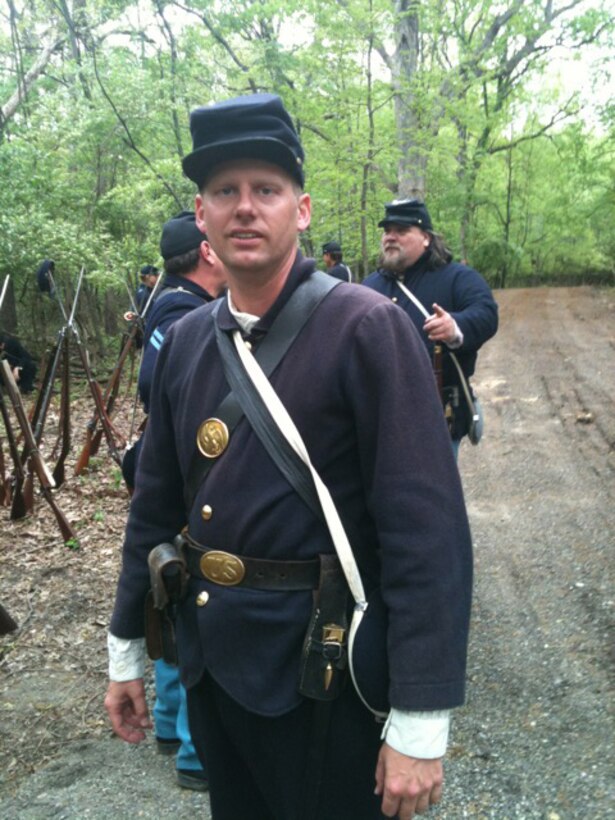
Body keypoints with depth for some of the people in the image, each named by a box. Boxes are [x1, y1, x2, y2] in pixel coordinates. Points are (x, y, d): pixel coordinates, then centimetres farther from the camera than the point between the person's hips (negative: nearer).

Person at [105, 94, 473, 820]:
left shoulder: (367, 329, -16)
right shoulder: (185, 339, 3)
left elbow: (428, 530, -20)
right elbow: (156, 503, 10)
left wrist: (419, 723, -19)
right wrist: (125, 646, 13)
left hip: (320, 672, -5)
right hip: (207, 662, 6)